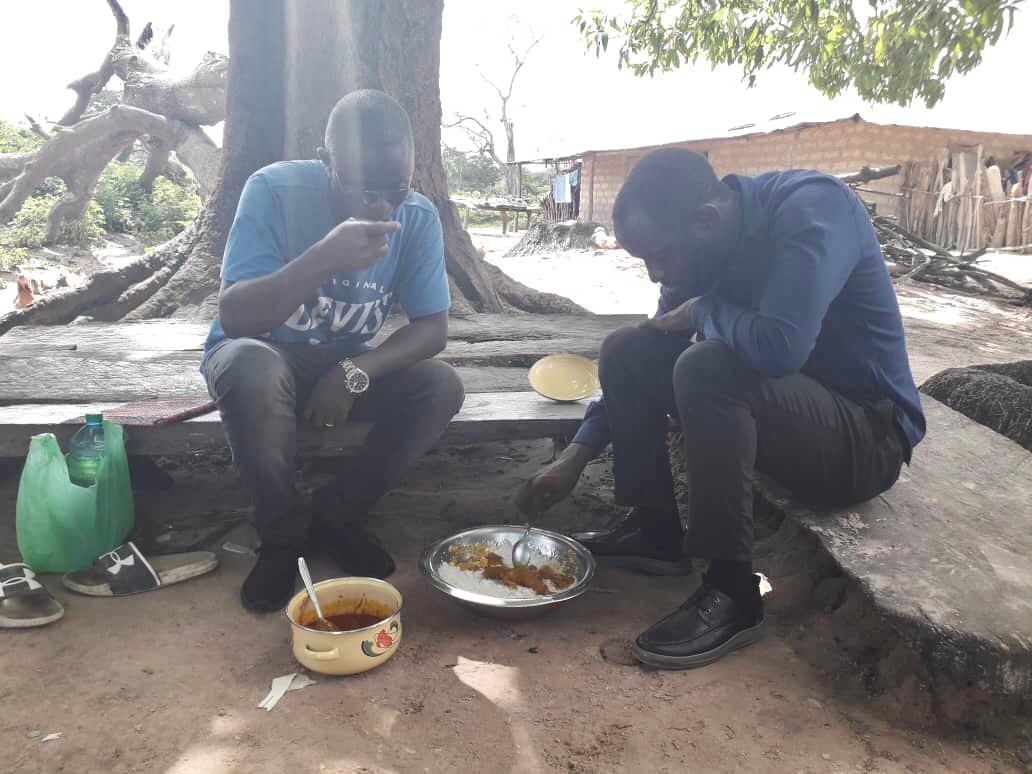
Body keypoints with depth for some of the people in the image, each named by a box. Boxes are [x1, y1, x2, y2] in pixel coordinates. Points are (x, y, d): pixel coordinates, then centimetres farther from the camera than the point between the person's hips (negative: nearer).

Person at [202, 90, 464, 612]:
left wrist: (353, 373, -28)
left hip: (348, 366, 3)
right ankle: (283, 534, -12)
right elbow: (232, 317, -28)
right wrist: (322, 260, -43)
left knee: (442, 386, -22)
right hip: (262, 355, -3)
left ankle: (335, 520, -2)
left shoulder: (418, 218, -12)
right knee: (252, 368, -37)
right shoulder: (274, 191, -21)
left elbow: (433, 327, -12)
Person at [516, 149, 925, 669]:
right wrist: (576, 455, -1)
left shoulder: (812, 207, -24)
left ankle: (731, 592, -22)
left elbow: (778, 346, -39)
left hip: (868, 434, -7)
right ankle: (653, 530, 7)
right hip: (777, 398, 8)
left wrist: (702, 311, -18)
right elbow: (640, 370, 7)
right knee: (625, 351, -1)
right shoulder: (702, 245, -1)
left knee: (706, 369, -33)